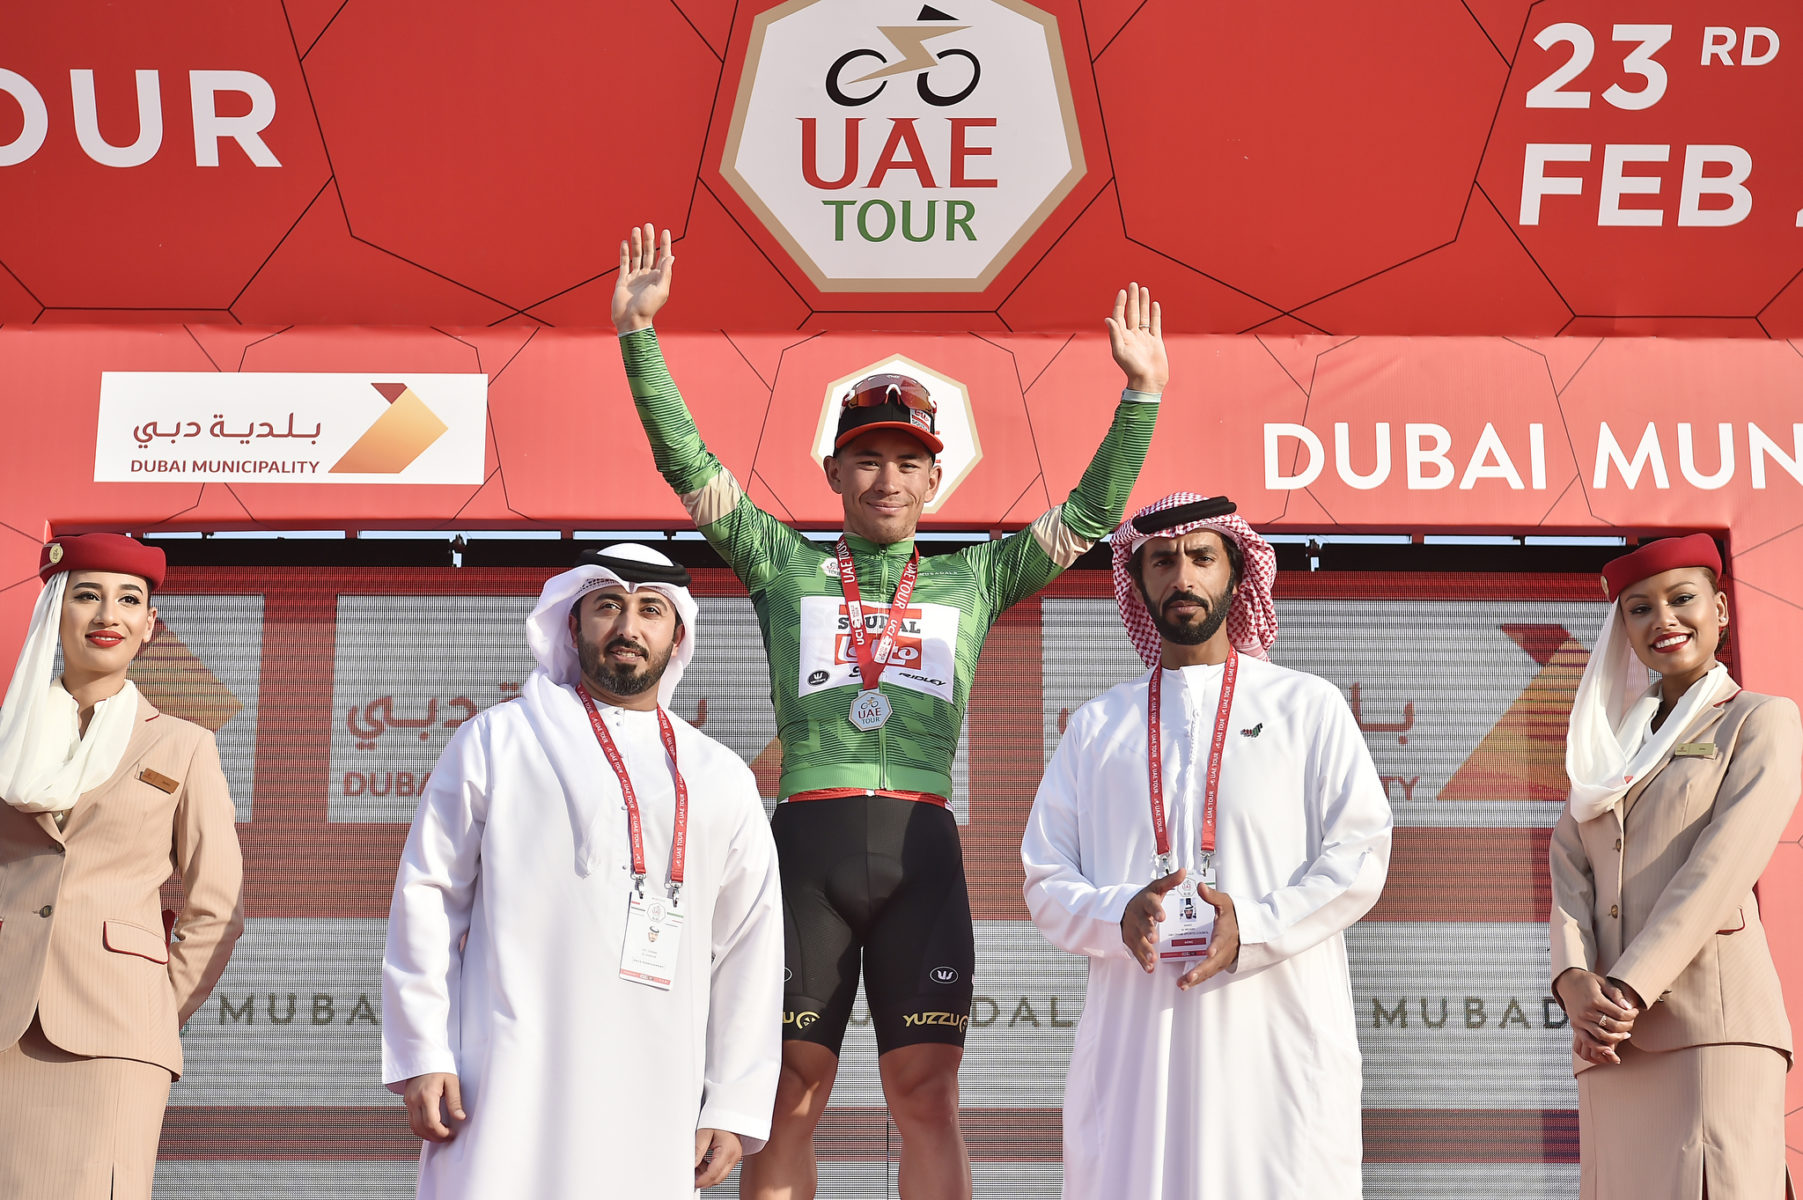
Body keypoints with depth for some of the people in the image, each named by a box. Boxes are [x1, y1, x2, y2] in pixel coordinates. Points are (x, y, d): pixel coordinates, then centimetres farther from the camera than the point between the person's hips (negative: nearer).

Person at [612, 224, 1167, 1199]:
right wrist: (638, 336, 4)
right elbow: (686, 463, 11)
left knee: (926, 1097, 0)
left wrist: (1140, 397, 8)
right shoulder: (784, 564, 15)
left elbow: (1091, 513, 16)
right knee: (789, 1100, 2)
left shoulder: (972, 579, 17)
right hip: (807, 839, 0)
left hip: (922, 845, 1)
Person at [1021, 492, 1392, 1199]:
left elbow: (1360, 855, 2)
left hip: (1277, 1031, -1)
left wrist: (1254, 927, -12)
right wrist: (1119, 916, -9)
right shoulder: (1096, 726, 17)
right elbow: (1045, 880, 13)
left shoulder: (1309, 707, 11)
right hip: (1132, 1035, 2)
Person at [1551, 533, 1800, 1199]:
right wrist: (1575, 981, -10)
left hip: (1712, 1021, -5)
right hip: (1613, 1041, 5)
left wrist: (1628, 990, -16)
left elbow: (1723, 864, -8)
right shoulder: (1613, 743, 22)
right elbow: (1569, 865, 9)